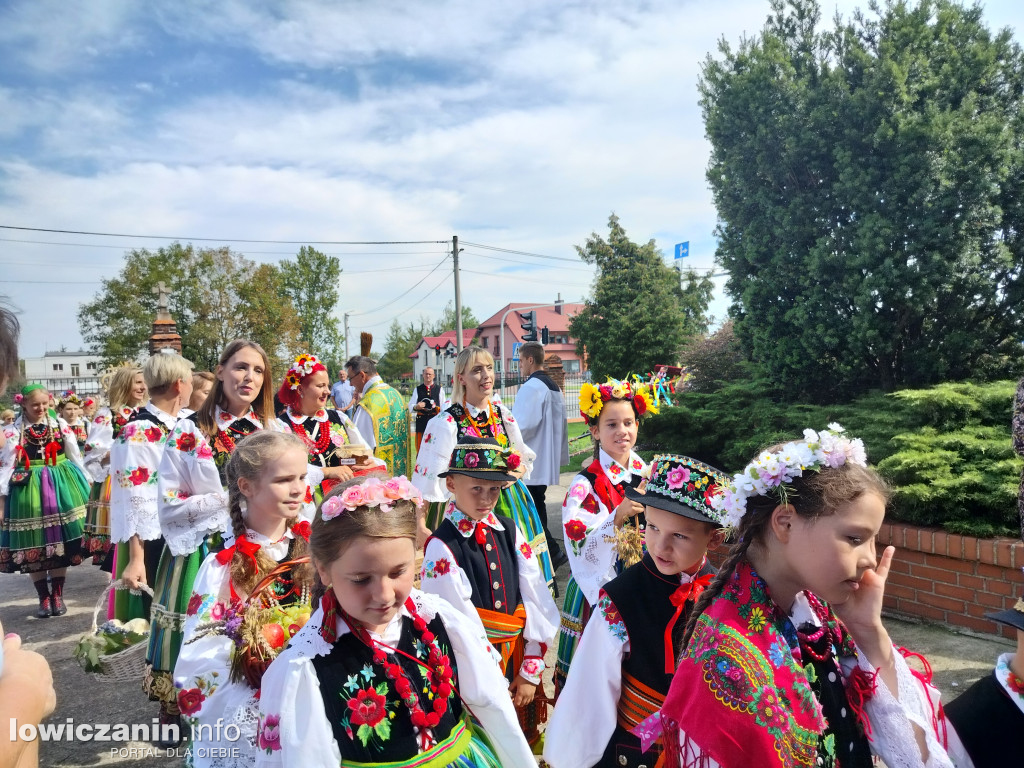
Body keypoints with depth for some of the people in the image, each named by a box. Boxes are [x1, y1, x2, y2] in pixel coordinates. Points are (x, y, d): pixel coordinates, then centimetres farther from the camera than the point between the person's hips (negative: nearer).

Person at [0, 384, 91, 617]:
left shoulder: (60, 425, 3)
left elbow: (75, 457, 6)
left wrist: (86, 487, 6)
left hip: (61, 487, 1)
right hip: (29, 489, -1)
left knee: (61, 542, 4)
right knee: (33, 545, 3)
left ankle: (57, 595, 17)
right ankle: (44, 598, 16)